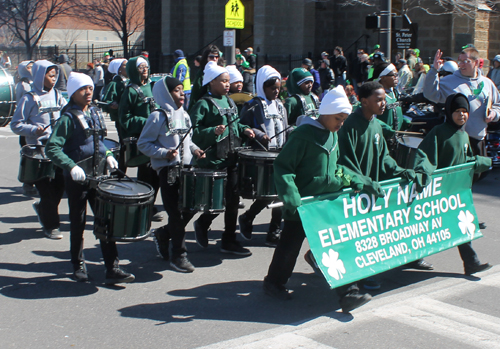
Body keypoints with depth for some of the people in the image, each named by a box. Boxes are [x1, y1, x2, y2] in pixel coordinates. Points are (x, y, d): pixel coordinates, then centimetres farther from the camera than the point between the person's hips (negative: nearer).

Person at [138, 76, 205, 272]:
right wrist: (164, 153, -20)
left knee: (190, 208, 7)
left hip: (186, 168, 7)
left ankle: (163, 235, 31)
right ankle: (178, 255, 8)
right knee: (176, 212, -3)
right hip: (168, 170, -7)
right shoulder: (158, 117, -8)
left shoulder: (184, 115, 13)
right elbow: (143, 143, -8)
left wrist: (194, 149, 5)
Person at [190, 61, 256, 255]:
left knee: (232, 199, 11)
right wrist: (213, 132, -31)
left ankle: (229, 241, 23)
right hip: (213, 161, -8)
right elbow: (194, 132, -18)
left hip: (232, 158, 8)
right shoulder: (203, 105, -11)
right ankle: (202, 224, 23)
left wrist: (244, 130, 6)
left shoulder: (229, 102, 13)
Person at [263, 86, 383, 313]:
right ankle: (274, 283, 29)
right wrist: (291, 198, -28)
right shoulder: (303, 135, -16)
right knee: (290, 245, 8)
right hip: (302, 205, -7)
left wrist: (360, 183, 8)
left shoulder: (333, 135, 9)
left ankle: (348, 293, 4)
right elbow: (282, 167, -18)